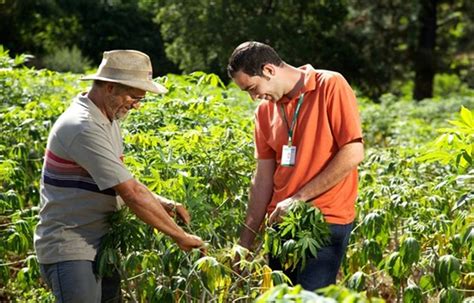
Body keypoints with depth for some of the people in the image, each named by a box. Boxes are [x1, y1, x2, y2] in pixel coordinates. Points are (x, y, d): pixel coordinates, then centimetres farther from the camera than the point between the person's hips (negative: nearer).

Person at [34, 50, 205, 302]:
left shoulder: (107, 120, 11)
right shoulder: (83, 128, -21)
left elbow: (120, 181, 18)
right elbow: (131, 194, -23)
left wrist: (163, 204, 1)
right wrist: (180, 236, -18)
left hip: (101, 247, 9)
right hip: (69, 251, -9)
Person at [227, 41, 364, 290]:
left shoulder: (330, 86, -6)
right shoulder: (265, 110, 11)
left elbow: (353, 153, -13)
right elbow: (263, 178, 11)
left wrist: (298, 198, -12)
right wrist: (245, 243, 5)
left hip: (326, 222, -6)